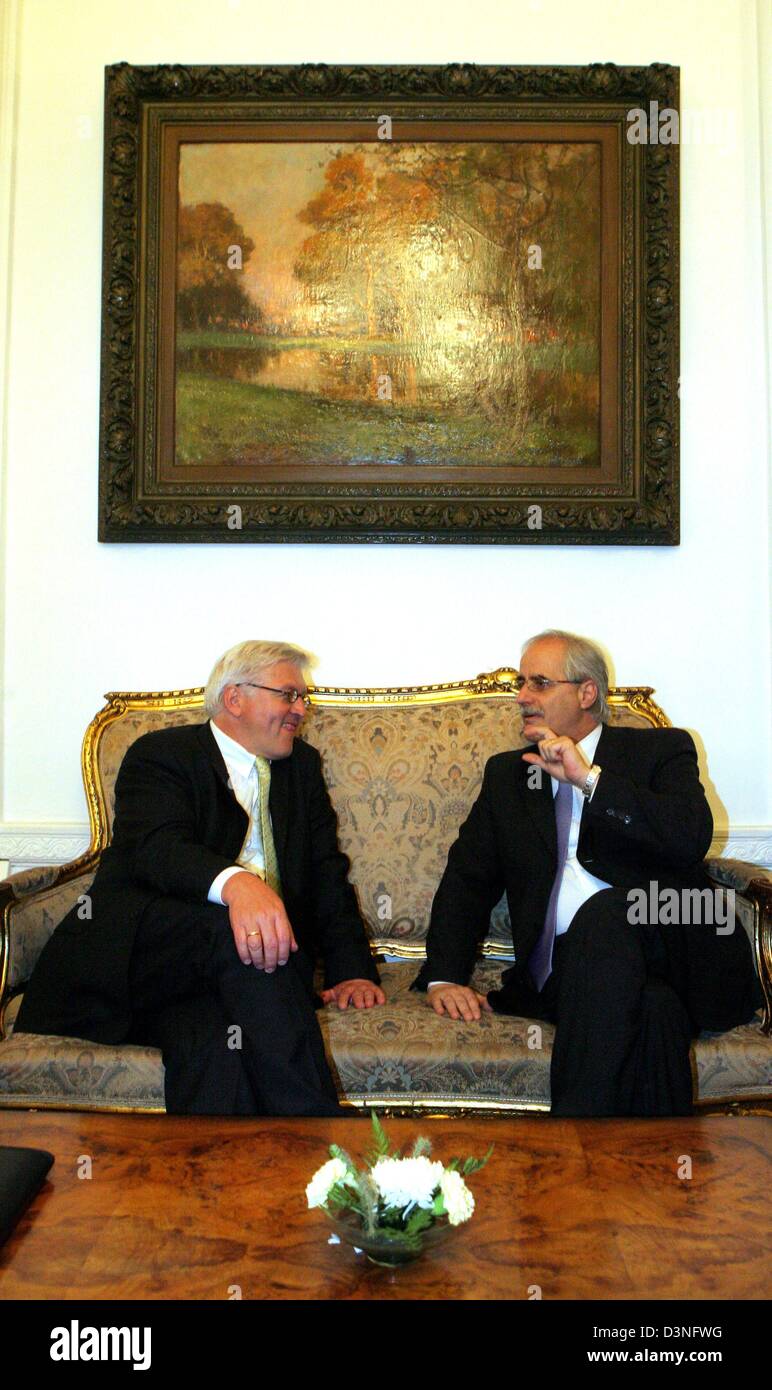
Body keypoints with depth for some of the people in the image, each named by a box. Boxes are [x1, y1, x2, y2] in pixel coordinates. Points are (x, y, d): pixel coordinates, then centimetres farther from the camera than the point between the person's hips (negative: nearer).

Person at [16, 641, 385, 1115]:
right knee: (232, 933, -36)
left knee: (212, 1045, -34)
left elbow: (328, 875, 17)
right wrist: (235, 884, -39)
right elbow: (157, 848, -17)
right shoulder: (159, 754, 3)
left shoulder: (302, 765, 21)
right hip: (137, 948, -3)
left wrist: (354, 969, 1)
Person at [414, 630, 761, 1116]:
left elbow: (691, 838, -9)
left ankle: (578, 1112, -33)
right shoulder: (507, 774, 21)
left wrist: (589, 777, -11)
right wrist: (444, 977, -1)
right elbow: (467, 880, 14)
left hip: (668, 950, -1)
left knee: (602, 911, -35)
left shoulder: (661, 749, 10)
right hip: (561, 971, 2)